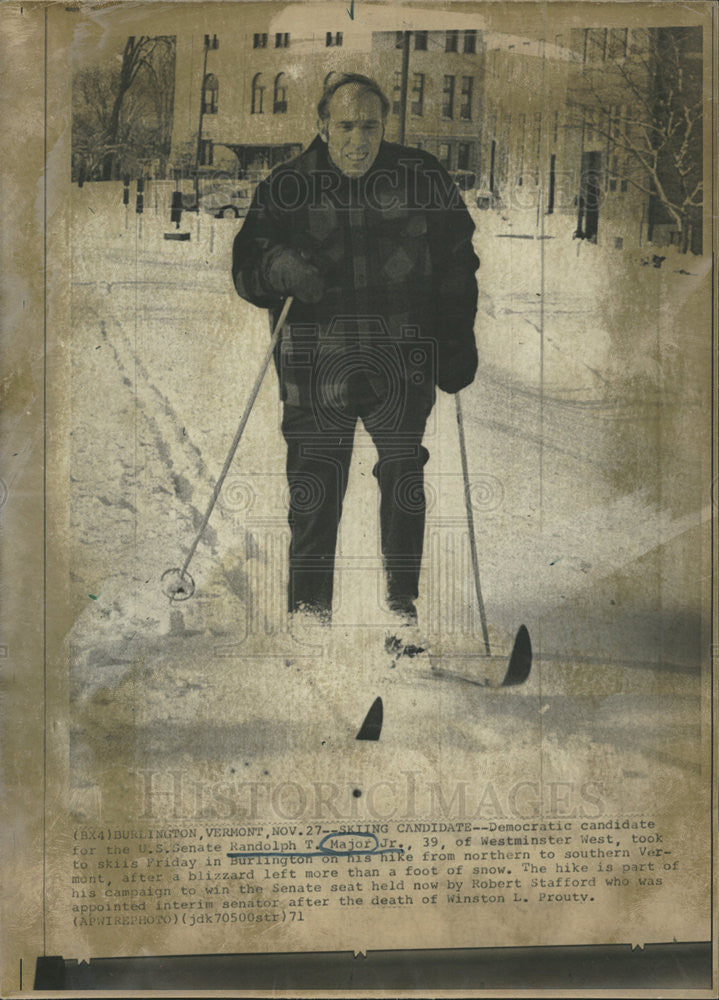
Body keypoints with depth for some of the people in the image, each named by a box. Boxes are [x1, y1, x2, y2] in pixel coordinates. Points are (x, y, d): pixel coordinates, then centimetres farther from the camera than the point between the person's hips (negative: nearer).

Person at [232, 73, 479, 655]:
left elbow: (457, 264, 10)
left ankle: (403, 610, 12)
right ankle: (309, 609, 19)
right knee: (314, 487, 2)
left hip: (404, 357, 0)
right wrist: (277, 266, -20)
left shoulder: (424, 179, 4)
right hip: (317, 360, 0)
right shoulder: (287, 187, 3)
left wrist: (458, 344, 5)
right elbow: (246, 267, 3)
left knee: (405, 478, -1)